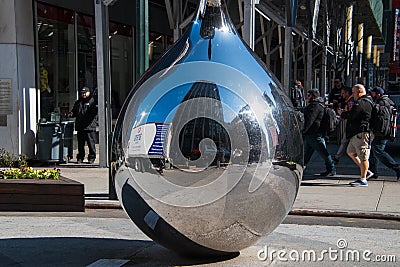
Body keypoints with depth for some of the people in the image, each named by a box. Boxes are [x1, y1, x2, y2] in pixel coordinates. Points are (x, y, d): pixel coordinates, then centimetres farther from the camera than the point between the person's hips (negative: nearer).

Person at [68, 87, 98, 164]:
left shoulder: (92, 101, 3)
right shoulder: (78, 103, 19)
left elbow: (95, 111, -5)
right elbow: (74, 112, 25)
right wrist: (71, 114, 6)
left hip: (90, 126, -5)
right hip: (80, 127, 5)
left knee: (91, 143, -2)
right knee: (80, 143, 10)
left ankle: (91, 158, 6)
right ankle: (80, 158, 17)